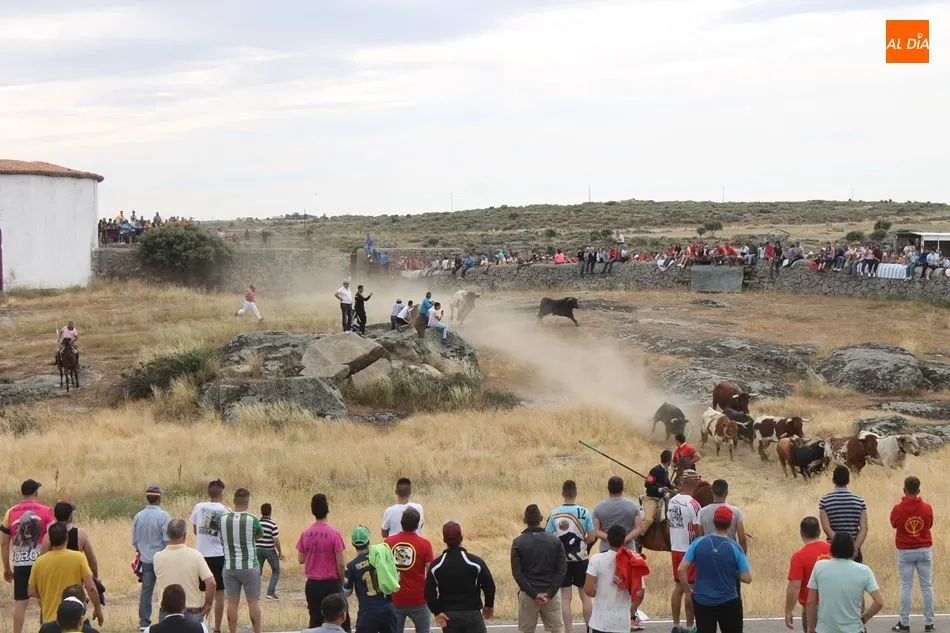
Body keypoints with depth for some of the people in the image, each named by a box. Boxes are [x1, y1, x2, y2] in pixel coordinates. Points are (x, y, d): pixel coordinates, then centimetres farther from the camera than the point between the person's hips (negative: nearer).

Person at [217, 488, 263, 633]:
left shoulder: (222, 519, -4)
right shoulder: (252, 520, -11)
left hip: (230, 567, 3)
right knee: (253, 601, 5)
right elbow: (260, 534, 7)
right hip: (249, 566, -3)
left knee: (232, 602, 8)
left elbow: (221, 541, 7)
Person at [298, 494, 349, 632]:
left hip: (312, 584, 4)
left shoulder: (306, 534, -1)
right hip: (331, 584, -4)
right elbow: (340, 564, -12)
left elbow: (300, 560, 7)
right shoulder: (334, 533, -13)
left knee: (315, 622, 9)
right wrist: (342, 581, 3)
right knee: (341, 621, 6)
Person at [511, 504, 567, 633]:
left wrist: (533, 594, -12)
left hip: (527, 594, -1)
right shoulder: (555, 540, 1)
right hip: (552, 593, 1)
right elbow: (562, 569, -6)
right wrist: (550, 593, -10)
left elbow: (517, 573, -11)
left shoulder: (518, 543, -4)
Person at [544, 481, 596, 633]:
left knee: (565, 597, 6)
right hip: (580, 559, -1)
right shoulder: (584, 512, -9)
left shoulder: (554, 514, -7)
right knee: (585, 595, 12)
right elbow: (592, 537, -7)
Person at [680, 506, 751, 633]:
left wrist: (688, 591, 4)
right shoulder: (734, 547, -11)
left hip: (702, 602, 1)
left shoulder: (698, 543, -7)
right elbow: (747, 578, -9)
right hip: (728, 603, -1)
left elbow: (681, 569, -8)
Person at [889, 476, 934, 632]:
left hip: (905, 552, -1)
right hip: (924, 550, 1)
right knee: (927, 586, 6)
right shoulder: (927, 508, -7)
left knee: (906, 587, 3)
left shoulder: (898, 509, -12)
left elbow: (893, 524, 8)